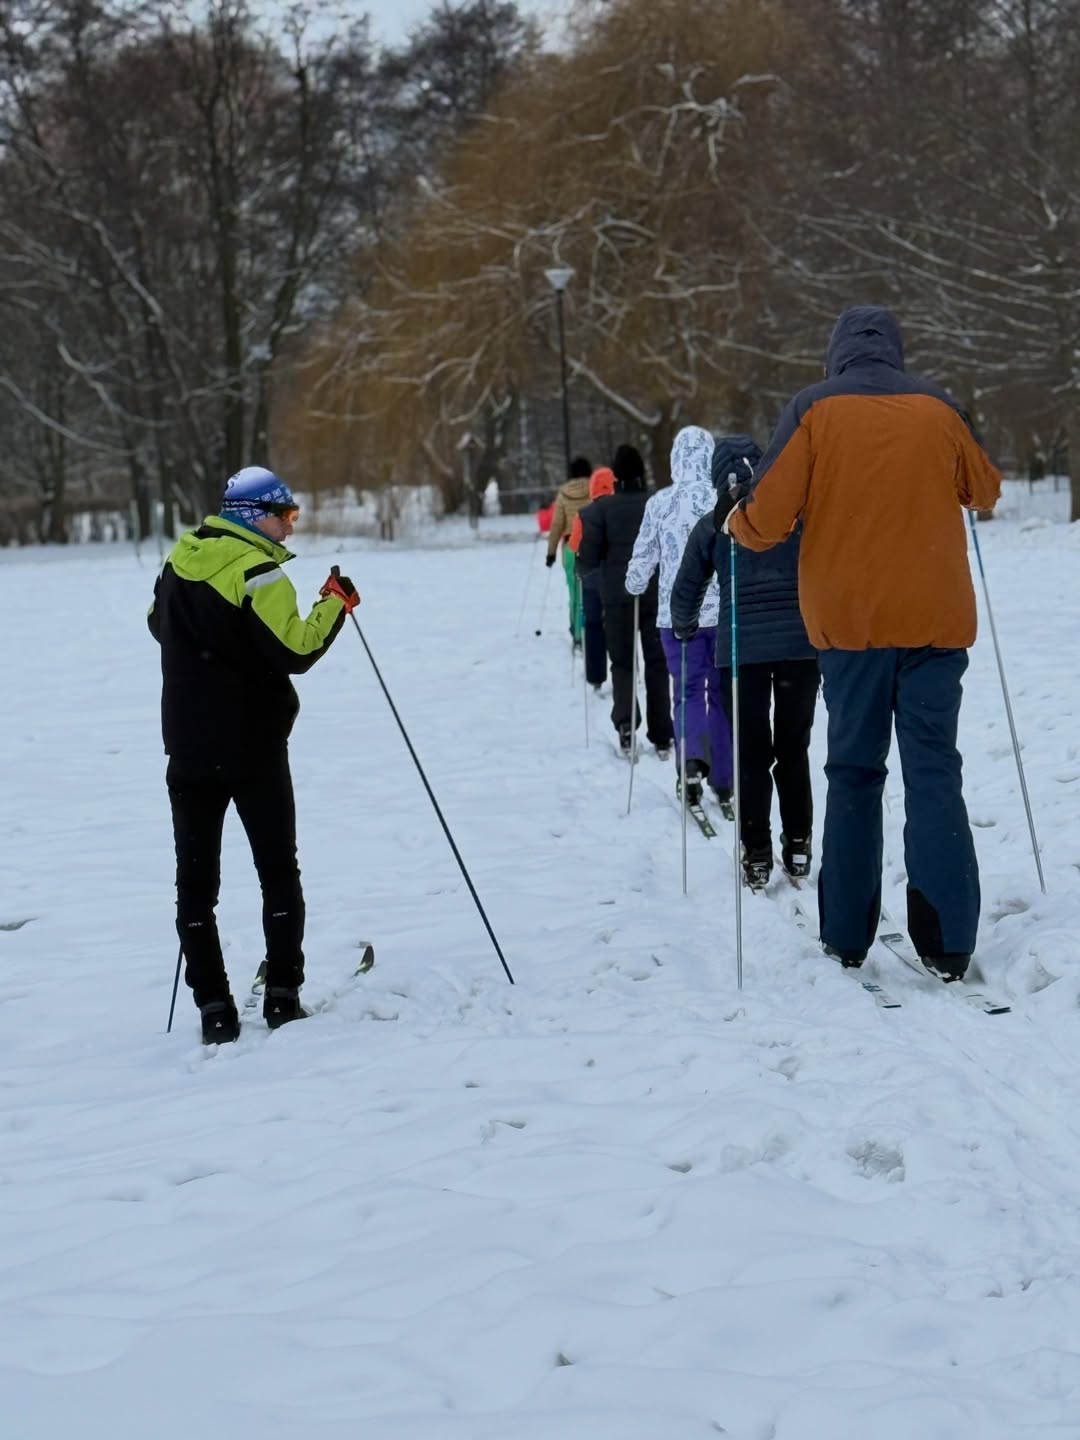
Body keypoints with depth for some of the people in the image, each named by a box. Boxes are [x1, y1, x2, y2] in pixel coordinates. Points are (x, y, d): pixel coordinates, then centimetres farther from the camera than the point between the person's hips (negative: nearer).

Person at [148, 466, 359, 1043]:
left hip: (188, 746, 5)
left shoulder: (181, 559, 6)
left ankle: (214, 1007, 2)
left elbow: (159, 624, 20)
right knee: (278, 871, 10)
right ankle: (283, 997, 9)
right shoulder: (259, 571, -15)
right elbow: (295, 651, -19)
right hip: (253, 746, -5)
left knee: (196, 879, 6)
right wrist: (335, 605, -8)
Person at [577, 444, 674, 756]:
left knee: (622, 662, 11)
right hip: (657, 594, 1)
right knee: (657, 663, 10)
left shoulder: (601, 509, -7)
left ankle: (625, 722, -11)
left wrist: (582, 569, 14)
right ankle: (662, 738, 8)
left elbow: (588, 558, -9)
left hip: (618, 596, -1)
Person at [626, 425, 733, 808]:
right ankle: (723, 781, 16)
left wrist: (634, 588, 26)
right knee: (722, 691, 12)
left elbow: (643, 556, 5)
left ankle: (693, 757, -20)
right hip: (724, 611, 0)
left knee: (688, 689, 7)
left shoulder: (660, 503, -4)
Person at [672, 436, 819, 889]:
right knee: (794, 748, 12)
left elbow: (686, 590, 7)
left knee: (751, 753, 6)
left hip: (740, 647, -1)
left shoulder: (713, 525, 2)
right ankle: (798, 846, 15)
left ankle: (756, 854, 4)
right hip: (801, 642, 1)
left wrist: (683, 628, 27)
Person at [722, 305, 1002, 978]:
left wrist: (737, 523, 14)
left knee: (854, 770, 11)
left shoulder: (814, 409, -3)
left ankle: (847, 938, 11)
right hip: (936, 619, 0)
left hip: (850, 620, 0)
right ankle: (948, 942, -8)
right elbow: (986, 491, 20)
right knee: (934, 771, 1)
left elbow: (765, 518, -8)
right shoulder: (939, 407, 4)